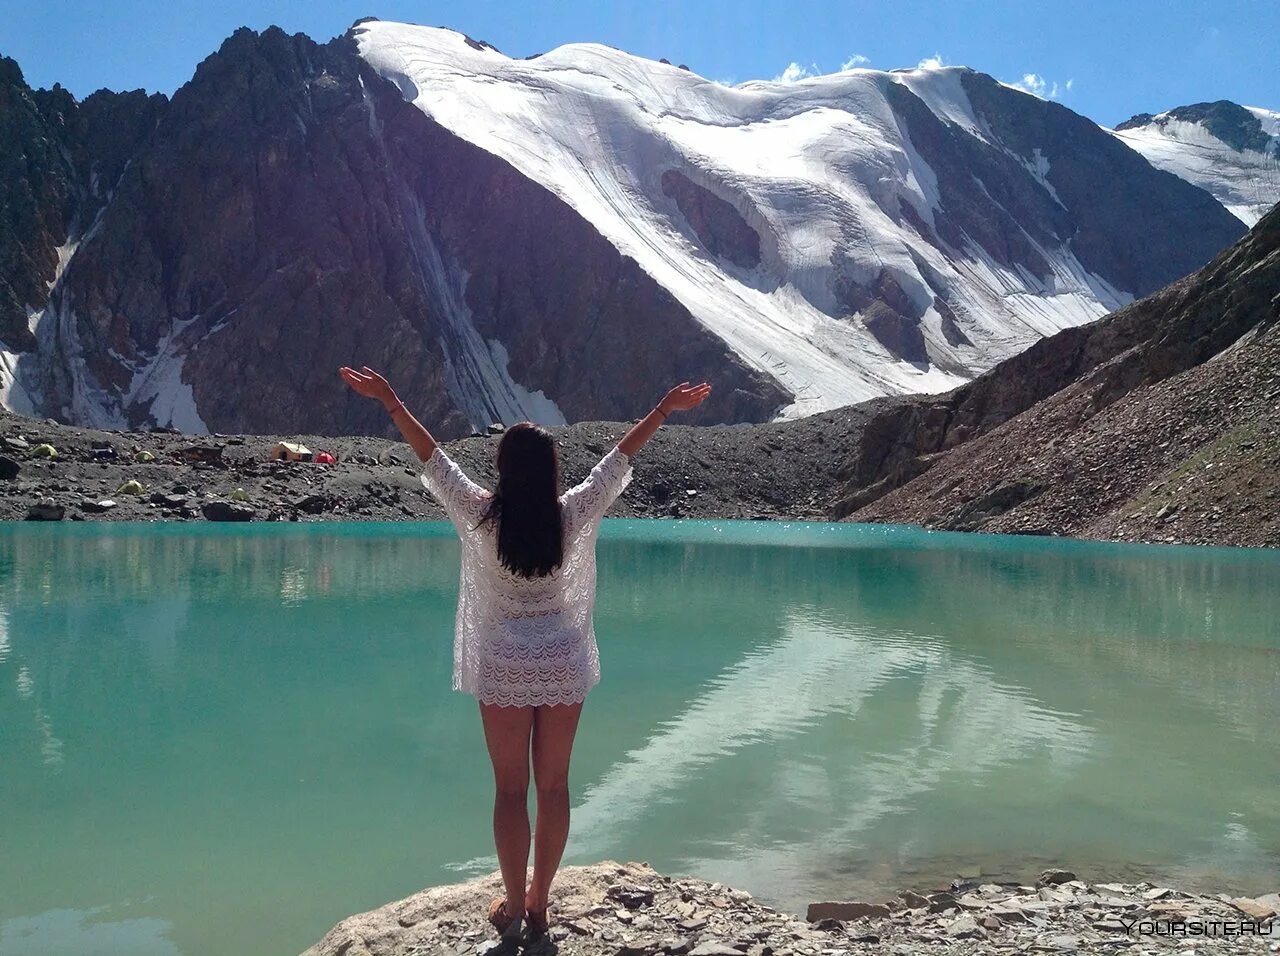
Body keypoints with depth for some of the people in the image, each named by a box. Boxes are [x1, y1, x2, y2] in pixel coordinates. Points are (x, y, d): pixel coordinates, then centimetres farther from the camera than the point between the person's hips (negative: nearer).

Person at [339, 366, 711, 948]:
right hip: (564, 666, 2)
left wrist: (389, 400, 2)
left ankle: (514, 909, 16)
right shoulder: (574, 514, -8)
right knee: (554, 787, 11)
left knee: (511, 790, 8)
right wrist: (665, 409, 10)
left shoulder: (482, 516, -11)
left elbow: (430, 456, -5)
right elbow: (621, 456, 1)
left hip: (504, 669, -1)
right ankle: (539, 905, 21)